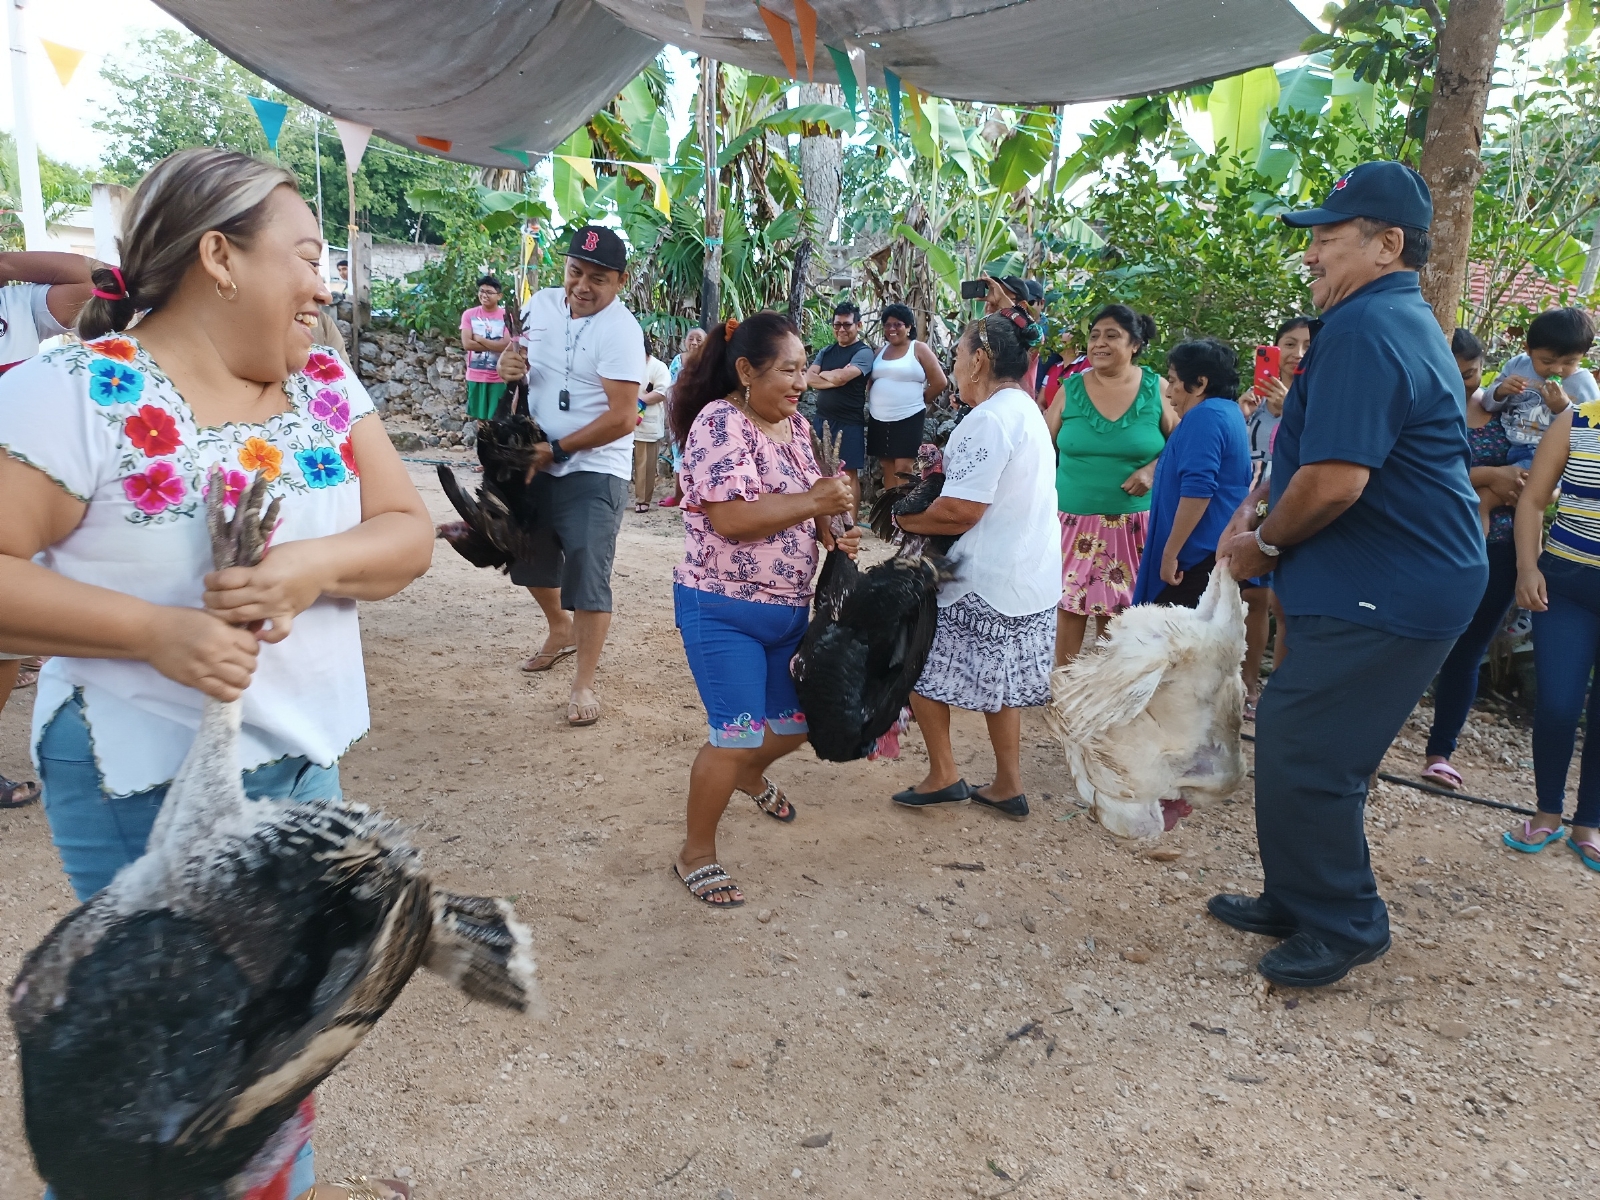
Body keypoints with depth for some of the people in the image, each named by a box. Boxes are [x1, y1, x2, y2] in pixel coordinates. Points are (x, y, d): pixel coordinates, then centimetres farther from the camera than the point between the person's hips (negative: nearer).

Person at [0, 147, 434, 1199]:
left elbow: (410, 532, 1)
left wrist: (316, 565, -19)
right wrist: (157, 631, -25)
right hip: (150, 782, -6)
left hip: (308, 758, 6)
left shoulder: (329, 384, 3)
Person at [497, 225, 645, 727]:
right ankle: (561, 629, 48)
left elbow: (622, 418, -24)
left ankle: (583, 685, 4)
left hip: (593, 471, -7)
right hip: (536, 462, 8)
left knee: (587, 577, -8)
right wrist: (507, 362, -7)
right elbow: (518, 354, 18)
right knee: (532, 558, 22)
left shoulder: (620, 330, -19)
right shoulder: (541, 304, 2)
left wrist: (555, 450, -21)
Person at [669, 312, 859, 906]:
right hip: (724, 611, -8)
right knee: (736, 738, -6)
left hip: (790, 607, 8)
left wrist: (831, 536, -2)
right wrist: (814, 501, -26)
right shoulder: (721, 421, -18)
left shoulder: (795, 425, 7)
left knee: (795, 723, 18)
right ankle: (696, 853, 16)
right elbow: (732, 518, -28)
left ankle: (750, 774, 53)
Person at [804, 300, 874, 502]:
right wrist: (834, 379, -14)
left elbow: (841, 377, -21)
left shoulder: (863, 352, -7)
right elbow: (808, 379, -1)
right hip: (823, 418, 6)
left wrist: (822, 374, -2)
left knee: (849, 473, 0)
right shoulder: (825, 352, 12)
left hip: (849, 422, -6)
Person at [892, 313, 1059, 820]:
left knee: (920, 665, 7)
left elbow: (960, 510, -25)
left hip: (985, 581, -9)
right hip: (1031, 578, 9)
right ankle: (1008, 785, 26)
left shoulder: (988, 420, -20)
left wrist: (909, 520, -9)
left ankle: (943, 774, 13)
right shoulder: (1028, 411, 13)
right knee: (997, 681, 19)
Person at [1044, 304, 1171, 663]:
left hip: (1133, 524, -1)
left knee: (1120, 614, 6)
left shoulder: (1156, 389, 0)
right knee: (1068, 609, 2)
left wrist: (1154, 469, -13)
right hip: (1073, 521, 1)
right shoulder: (1070, 389, 3)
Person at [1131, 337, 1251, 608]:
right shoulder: (1229, 411, 18)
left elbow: (1197, 490, -24)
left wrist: (1170, 553, -22)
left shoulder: (1205, 415, -15)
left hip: (1199, 555, -11)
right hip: (1221, 552, 11)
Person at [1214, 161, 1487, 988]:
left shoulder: (1363, 331, -18)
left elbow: (1334, 481, -26)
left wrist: (1263, 544, -9)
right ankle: (1298, 902, 29)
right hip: (1408, 581, 11)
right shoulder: (1405, 323, 17)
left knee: (1301, 758, -4)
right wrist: (1263, 511, 9)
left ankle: (1341, 926, 14)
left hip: (1382, 596, -11)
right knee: (1295, 745, 16)